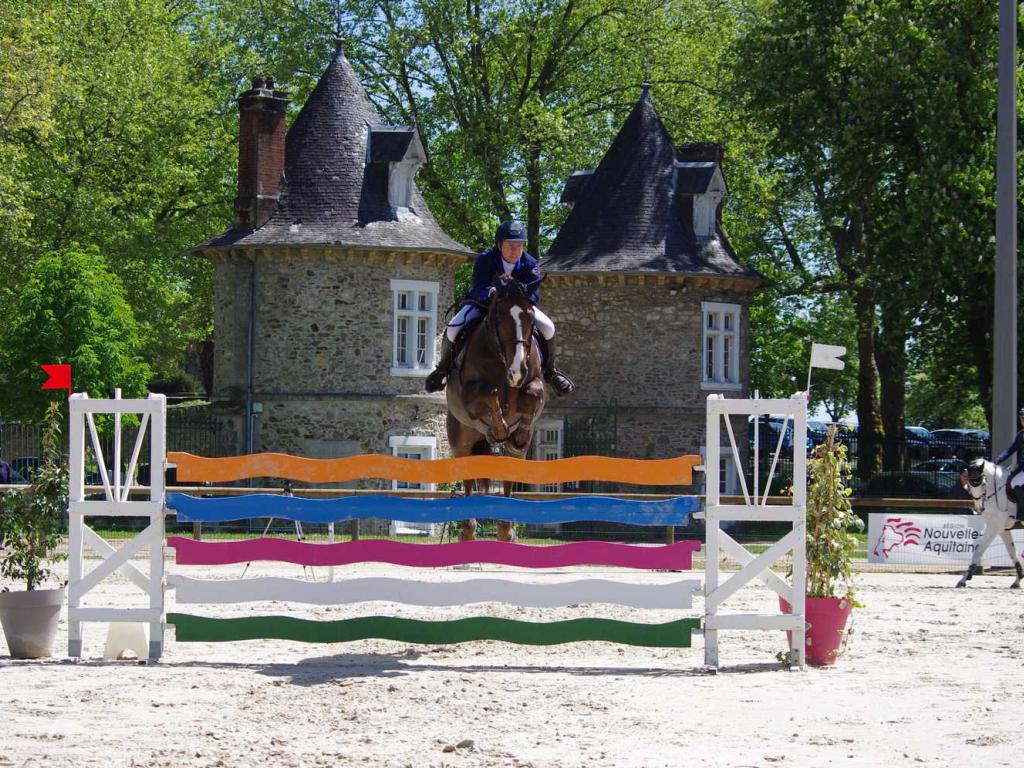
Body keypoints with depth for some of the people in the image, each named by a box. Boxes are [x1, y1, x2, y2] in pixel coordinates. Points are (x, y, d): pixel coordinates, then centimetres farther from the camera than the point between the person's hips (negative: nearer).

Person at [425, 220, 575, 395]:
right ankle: (443, 368, 6)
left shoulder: (530, 264, -20)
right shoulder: (485, 260, -24)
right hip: (482, 302, -2)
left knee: (548, 327, -19)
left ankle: (550, 371, 9)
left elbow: (533, 295, -26)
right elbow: (479, 290, -34)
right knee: (452, 329, -25)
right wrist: (491, 292, -58)